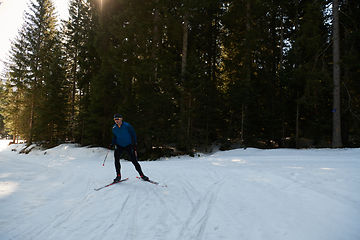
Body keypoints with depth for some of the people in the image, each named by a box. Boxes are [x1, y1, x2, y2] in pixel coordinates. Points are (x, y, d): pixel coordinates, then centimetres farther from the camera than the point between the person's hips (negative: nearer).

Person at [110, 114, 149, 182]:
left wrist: (135, 144, -10)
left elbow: (133, 134, -6)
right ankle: (118, 176, -2)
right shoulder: (114, 128, -1)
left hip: (128, 145, -3)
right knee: (116, 158, -17)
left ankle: (142, 175, 9)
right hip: (119, 145, 3)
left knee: (134, 161, -5)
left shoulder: (127, 126, -14)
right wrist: (112, 144, 2)